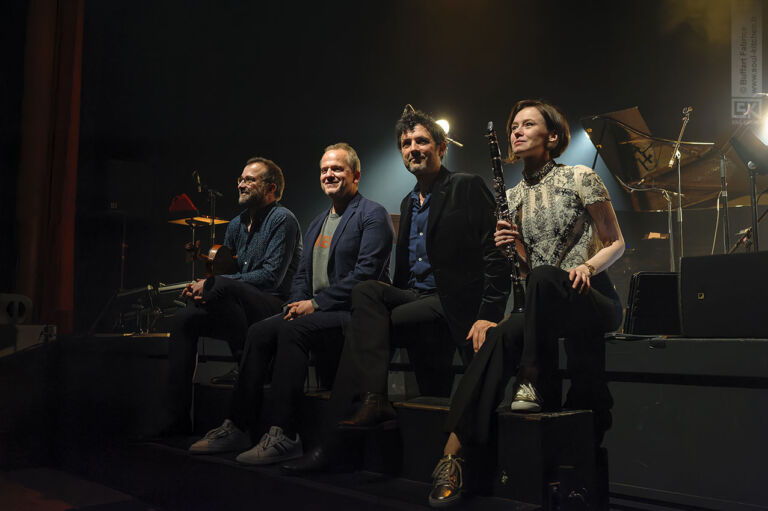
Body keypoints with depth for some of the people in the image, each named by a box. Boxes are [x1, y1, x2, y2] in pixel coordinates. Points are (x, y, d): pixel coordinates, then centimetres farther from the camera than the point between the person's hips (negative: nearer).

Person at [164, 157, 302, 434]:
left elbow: (271, 276, -18)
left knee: (223, 287, -32)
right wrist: (200, 284, -2)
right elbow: (223, 268, 23)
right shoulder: (237, 224, 17)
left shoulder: (282, 219, -8)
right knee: (183, 320, -6)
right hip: (240, 310, 8)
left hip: (274, 306, -8)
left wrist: (213, 284, -18)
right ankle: (177, 419, -4)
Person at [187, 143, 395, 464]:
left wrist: (315, 303, -17)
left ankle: (283, 436, -30)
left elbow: (365, 274, -16)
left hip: (352, 313, -8)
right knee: (259, 331, -12)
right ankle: (238, 428, -7)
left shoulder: (373, 215, -4)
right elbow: (303, 273, 22)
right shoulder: (318, 223, 23)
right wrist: (296, 303, -1)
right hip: (315, 312, 8)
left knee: (292, 329, -31)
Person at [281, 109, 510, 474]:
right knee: (364, 290, -21)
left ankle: (335, 440, -20)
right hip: (413, 298, 7)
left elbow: (494, 254, -10)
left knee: (362, 324, -22)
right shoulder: (408, 203, 21)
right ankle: (374, 401, -27)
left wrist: (489, 315, -20)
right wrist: (391, 299, 5)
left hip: (452, 304, -7)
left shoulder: (468, 188, -2)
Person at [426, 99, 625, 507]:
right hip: (543, 305, 4)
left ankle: (534, 384, -23)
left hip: (593, 299, -4)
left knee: (544, 276, -37)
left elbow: (615, 243, 2)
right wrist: (512, 247, -6)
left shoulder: (580, 178, -2)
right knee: (499, 336, -29)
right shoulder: (514, 197, 13)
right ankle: (452, 454, -34)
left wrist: (588, 266, -18)